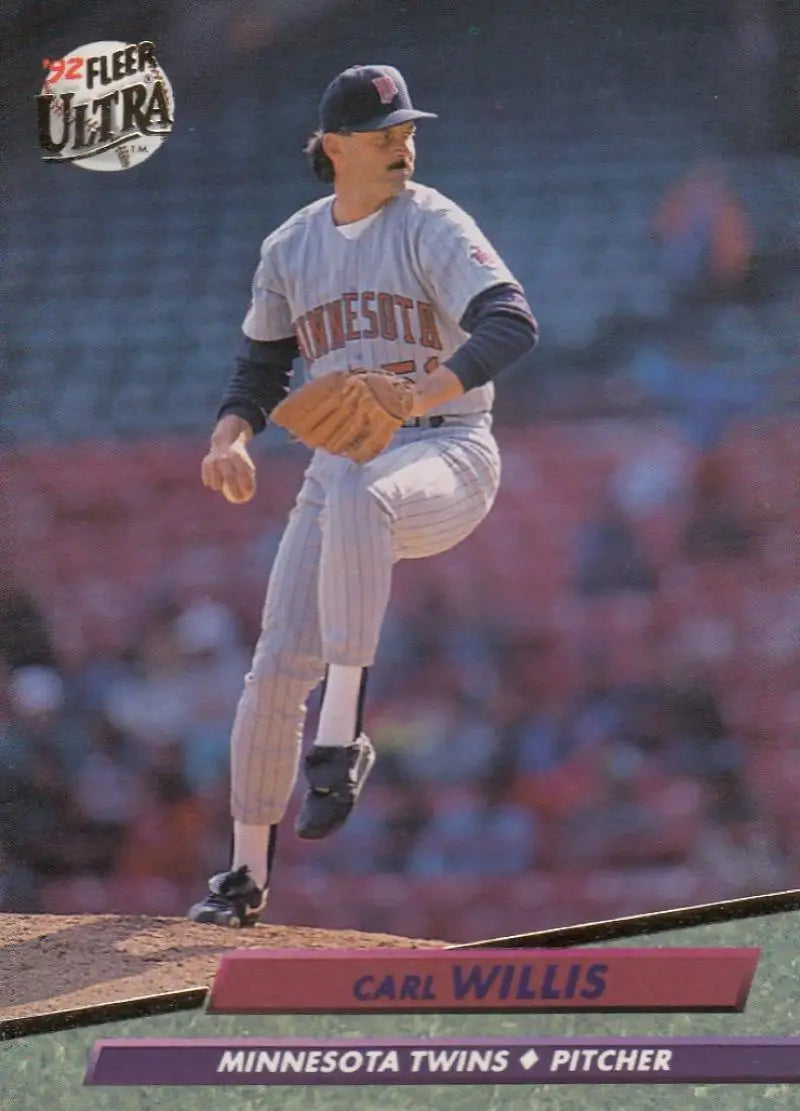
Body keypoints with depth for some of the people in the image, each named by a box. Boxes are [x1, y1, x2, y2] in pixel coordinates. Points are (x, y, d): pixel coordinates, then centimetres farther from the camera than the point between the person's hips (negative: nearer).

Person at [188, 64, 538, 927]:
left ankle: (341, 738, -39)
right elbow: (261, 366, 18)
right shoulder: (291, 248, 10)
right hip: (342, 467, 5)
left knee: (357, 500, -40)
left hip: (447, 458, -5)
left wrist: (418, 395, -38)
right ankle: (247, 877, 8)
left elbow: (512, 326, -22)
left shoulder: (433, 226, -7)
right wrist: (229, 438, -5)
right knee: (281, 661, -6)